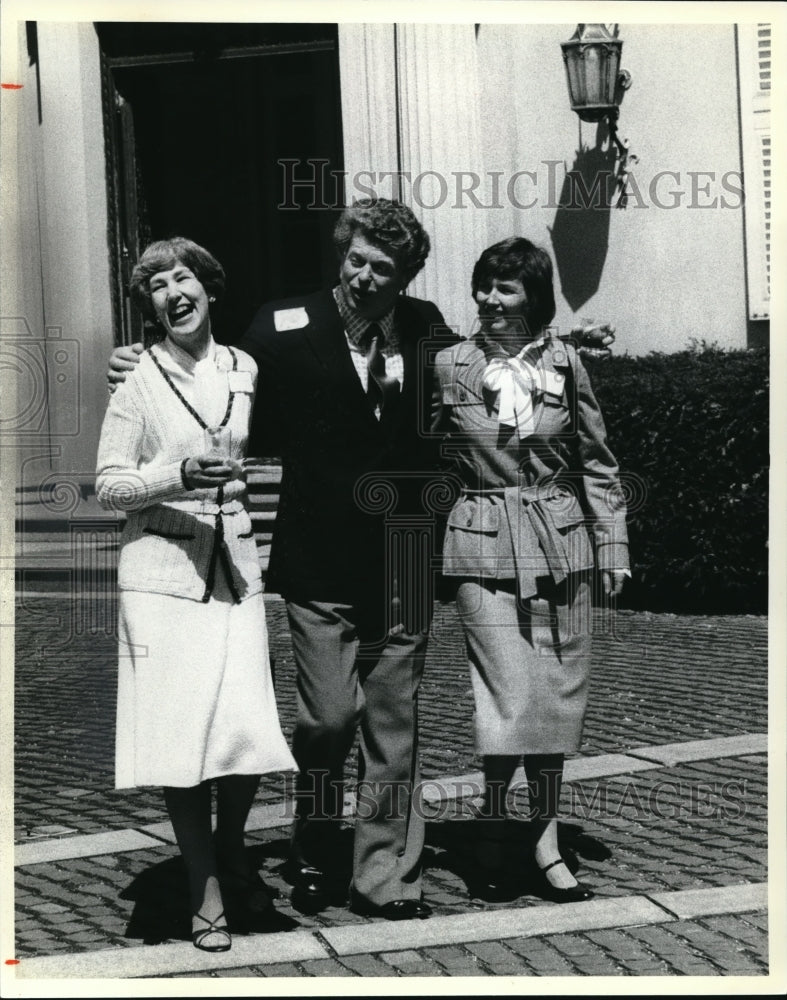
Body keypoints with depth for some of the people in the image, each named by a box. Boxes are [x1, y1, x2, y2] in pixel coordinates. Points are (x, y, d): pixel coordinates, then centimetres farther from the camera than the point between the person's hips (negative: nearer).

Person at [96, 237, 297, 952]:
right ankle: (206, 889, 12)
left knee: (252, 730, -4)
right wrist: (178, 476, -16)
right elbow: (108, 486, -2)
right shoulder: (136, 381, -1)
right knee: (181, 730, -3)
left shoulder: (245, 370, 9)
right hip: (163, 572, -3)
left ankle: (230, 849, 25)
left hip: (236, 566, 3)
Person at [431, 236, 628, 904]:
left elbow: (596, 461, 10)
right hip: (485, 545, -2)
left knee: (559, 694, 4)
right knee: (513, 697, -10)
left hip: (560, 543, 3)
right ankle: (492, 836, 6)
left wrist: (613, 544, 7)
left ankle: (545, 840, 14)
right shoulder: (448, 367, -1)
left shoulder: (563, 364, 3)